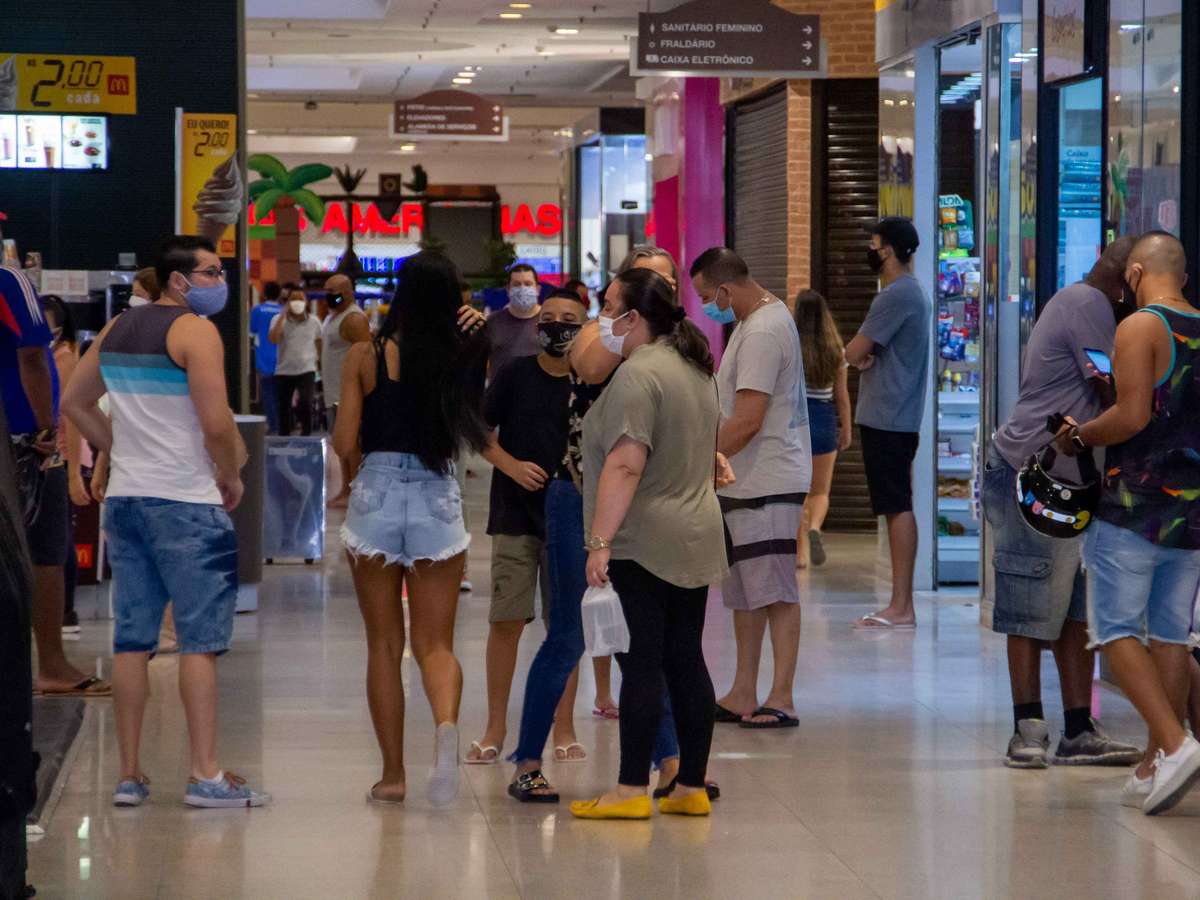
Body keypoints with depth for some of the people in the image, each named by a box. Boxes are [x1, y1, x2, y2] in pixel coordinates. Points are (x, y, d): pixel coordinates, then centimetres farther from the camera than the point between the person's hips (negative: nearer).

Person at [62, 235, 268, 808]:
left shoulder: (116, 330, 13)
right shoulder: (194, 331, -11)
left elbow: (75, 404, 21)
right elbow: (216, 424, -19)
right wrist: (231, 478, -3)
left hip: (124, 499, 7)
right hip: (185, 502, -7)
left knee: (131, 640, 8)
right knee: (200, 640, -3)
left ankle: (129, 775, 10)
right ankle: (205, 776, -5)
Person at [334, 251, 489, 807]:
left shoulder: (365, 357, -4)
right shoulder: (463, 357, -2)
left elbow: (344, 444, -6)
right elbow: (475, 437, 8)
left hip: (375, 498, 0)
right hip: (438, 500, 1)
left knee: (383, 644, 10)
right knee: (435, 643, 5)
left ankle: (393, 775, 12)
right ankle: (445, 723, -26)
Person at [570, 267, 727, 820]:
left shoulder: (638, 375, -15)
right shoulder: (695, 369, 14)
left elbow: (625, 464, -22)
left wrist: (600, 540, -22)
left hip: (642, 545, -9)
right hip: (696, 540, 9)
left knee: (641, 665, -6)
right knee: (686, 661, 10)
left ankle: (632, 791, -5)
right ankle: (692, 789, 12)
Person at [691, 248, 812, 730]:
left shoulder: (762, 333, -18)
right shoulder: (764, 317, 15)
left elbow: (747, 421, -23)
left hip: (768, 485, -11)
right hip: (745, 483, 11)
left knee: (775, 592, -8)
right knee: (744, 594, 14)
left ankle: (781, 699, -7)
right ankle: (742, 695, 20)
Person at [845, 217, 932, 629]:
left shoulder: (896, 296, -16)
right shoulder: (913, 292, 18)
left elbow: (853, 353, -16)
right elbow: (861, 354, 19)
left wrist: (858, 355, 7)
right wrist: (866, 358, -3)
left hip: (887, 421, -10)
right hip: (899, 420, 10)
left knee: (897, 509, -9)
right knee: (898, 509, 11)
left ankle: (902, 607, -10)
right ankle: (901, 605, 14)